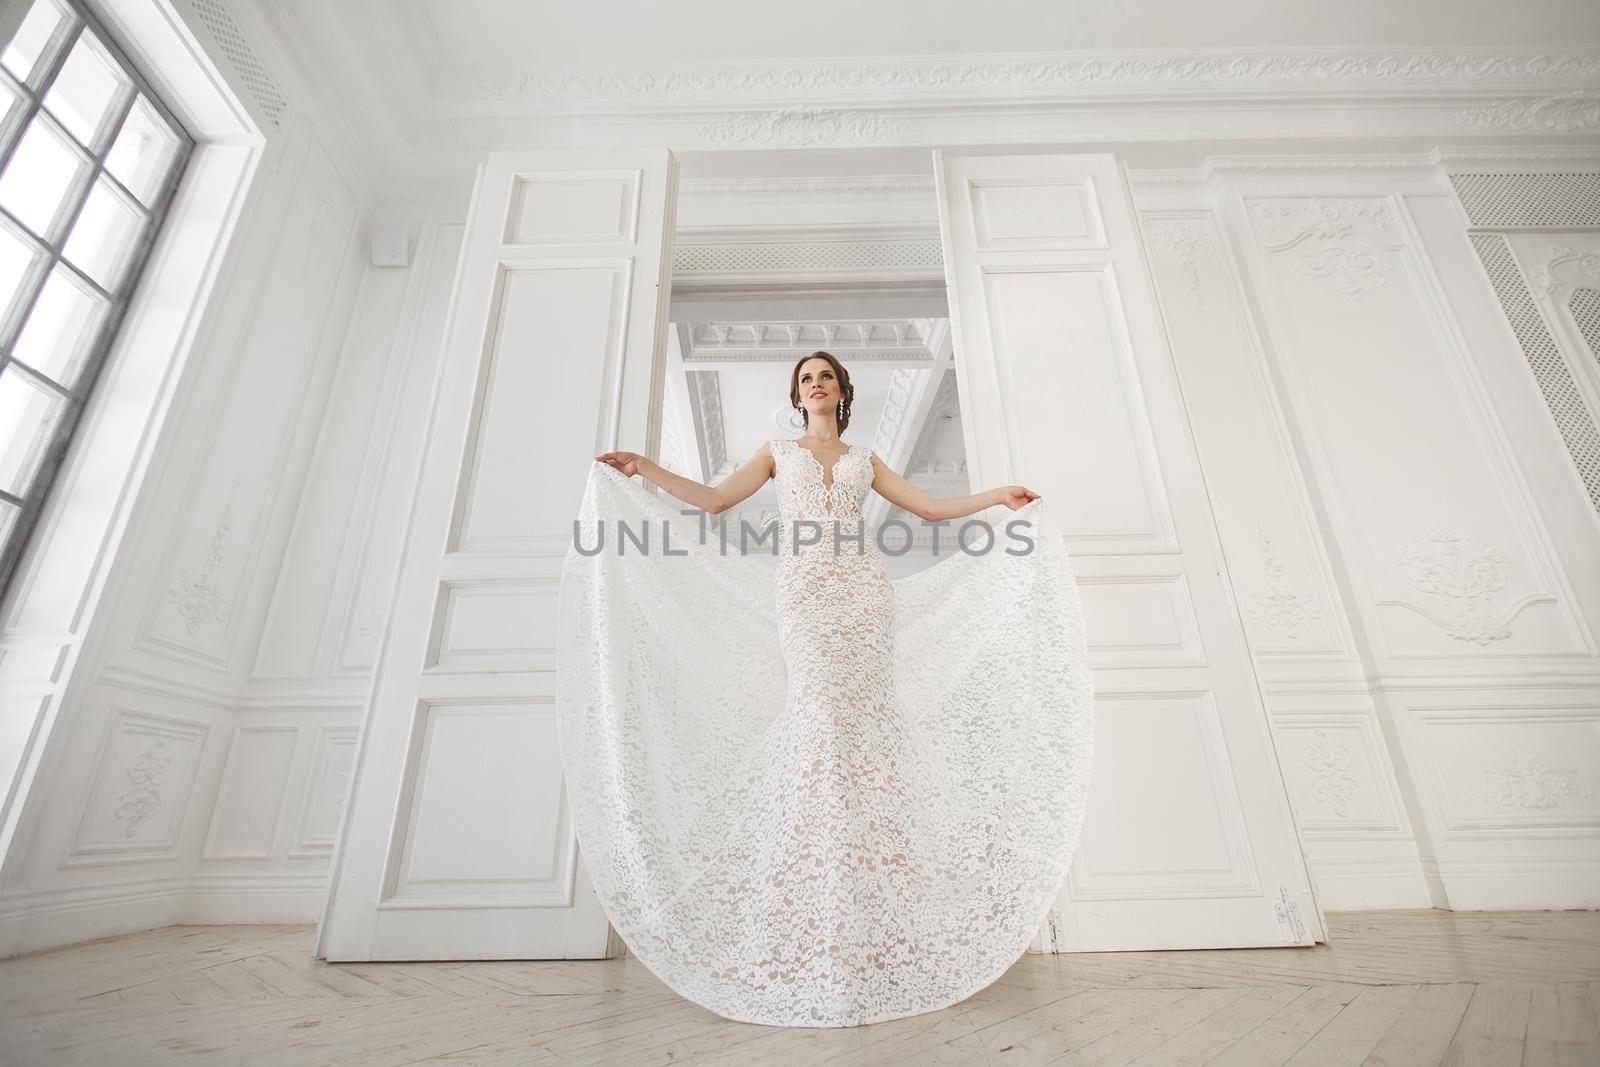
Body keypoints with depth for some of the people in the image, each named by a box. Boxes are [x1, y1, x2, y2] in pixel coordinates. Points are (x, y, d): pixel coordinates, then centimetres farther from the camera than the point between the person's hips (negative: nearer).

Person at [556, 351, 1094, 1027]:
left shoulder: (864, 459, 24)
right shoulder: (778, 453, 21)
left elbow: (929, 507, 22)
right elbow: (714, 499, 11)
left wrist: (997, 497, 16)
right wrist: (644, 469, 4)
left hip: (863, 590, 2)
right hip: (803, 591, -1)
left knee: (868, 710, -9)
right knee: (818, 711, -14)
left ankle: (873, 895, -2)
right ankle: (817, 904, -8)